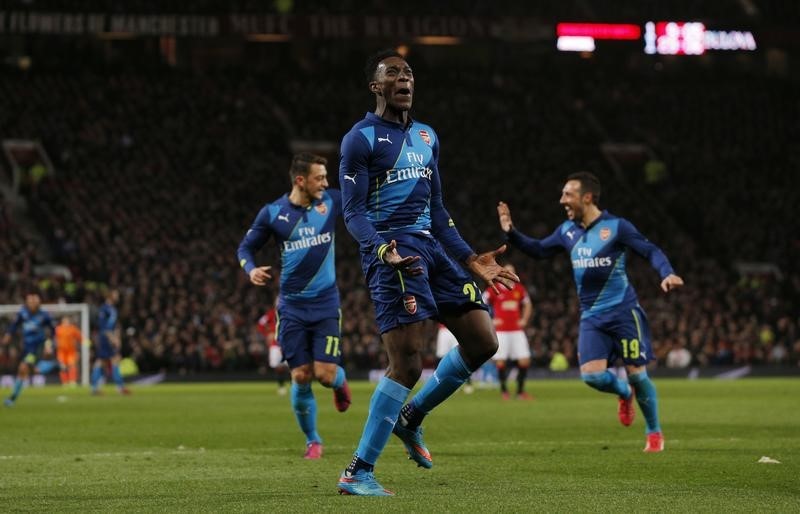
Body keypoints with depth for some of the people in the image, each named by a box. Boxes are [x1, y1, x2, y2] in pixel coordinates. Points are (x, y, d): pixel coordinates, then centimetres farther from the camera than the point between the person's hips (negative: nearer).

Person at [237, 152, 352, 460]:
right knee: (301, 377, -2)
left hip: (326, 304, 0)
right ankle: (312, 441, 18)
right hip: (292, 307, 0)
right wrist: (251, 269, -14)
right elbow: (246, 247, 6)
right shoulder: (273, 212, -3)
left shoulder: (332, 202, -2)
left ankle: (340, 382, 30)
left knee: (325, 374, -9)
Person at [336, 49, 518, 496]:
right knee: (407, 363, -16)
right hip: (393, 251, -8)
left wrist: (470, 259, 16)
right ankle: (358, 472, -10)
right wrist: (382, 249, -27)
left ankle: (411, 417, 20)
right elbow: (354, 212, -9)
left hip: (432, 247, 8)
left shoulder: (427, 136, 21)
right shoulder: (362, 138, -2)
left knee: (483, 342, 2)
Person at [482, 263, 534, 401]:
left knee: (524, 361, -3)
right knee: (501, 362, -5)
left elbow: (527, 305, 26)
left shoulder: (520, 289, 9)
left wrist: (524, 319, 13)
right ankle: (503, 390, 12)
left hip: (517, 331, 4)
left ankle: (520, 391, 9)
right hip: (501, 331, -4)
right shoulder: (494, 290, -4)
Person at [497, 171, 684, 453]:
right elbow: (539, 249, 20)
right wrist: (511, 233, 5)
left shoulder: (616, 226, -9)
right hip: (591, 316, 5)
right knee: (591, 374, -12)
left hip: (623, 311, -5)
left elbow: (651, 251, -9)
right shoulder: (567, 231, 8)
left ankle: (654, 432, 16)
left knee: (636, 372, -3)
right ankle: (625, 393, 22)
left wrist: (666, 274, -28)